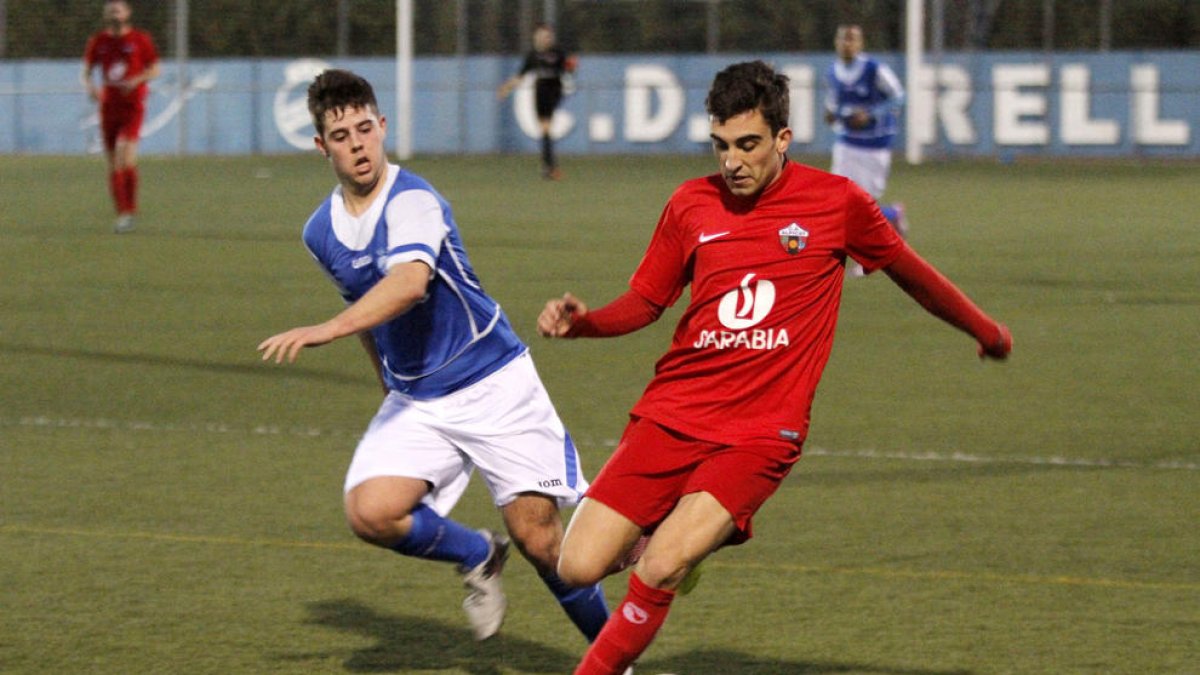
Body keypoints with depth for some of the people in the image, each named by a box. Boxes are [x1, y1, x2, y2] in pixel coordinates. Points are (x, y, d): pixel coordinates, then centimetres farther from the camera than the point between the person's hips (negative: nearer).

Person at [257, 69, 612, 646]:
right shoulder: (321, 234, 3)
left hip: (493, 386, -5)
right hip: (413, 400, 5)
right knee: (371, 513, -19)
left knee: (538, 536, -6)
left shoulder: (412, 200, -19)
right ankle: (477, 556, 9)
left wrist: (327, 330, -50)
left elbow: (411, 282, -40)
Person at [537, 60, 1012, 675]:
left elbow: (910, 272, 16)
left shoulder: (836, 202, -1)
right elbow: (645, 302, 16)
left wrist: (986, 331, 29)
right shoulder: (691, 205, 5)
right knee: (578, 567, -7)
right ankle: (673, 530, 24)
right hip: (670, 414, 3)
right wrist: (581, 322, -4)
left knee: (659, 571, -23)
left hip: (761, 432, -3)